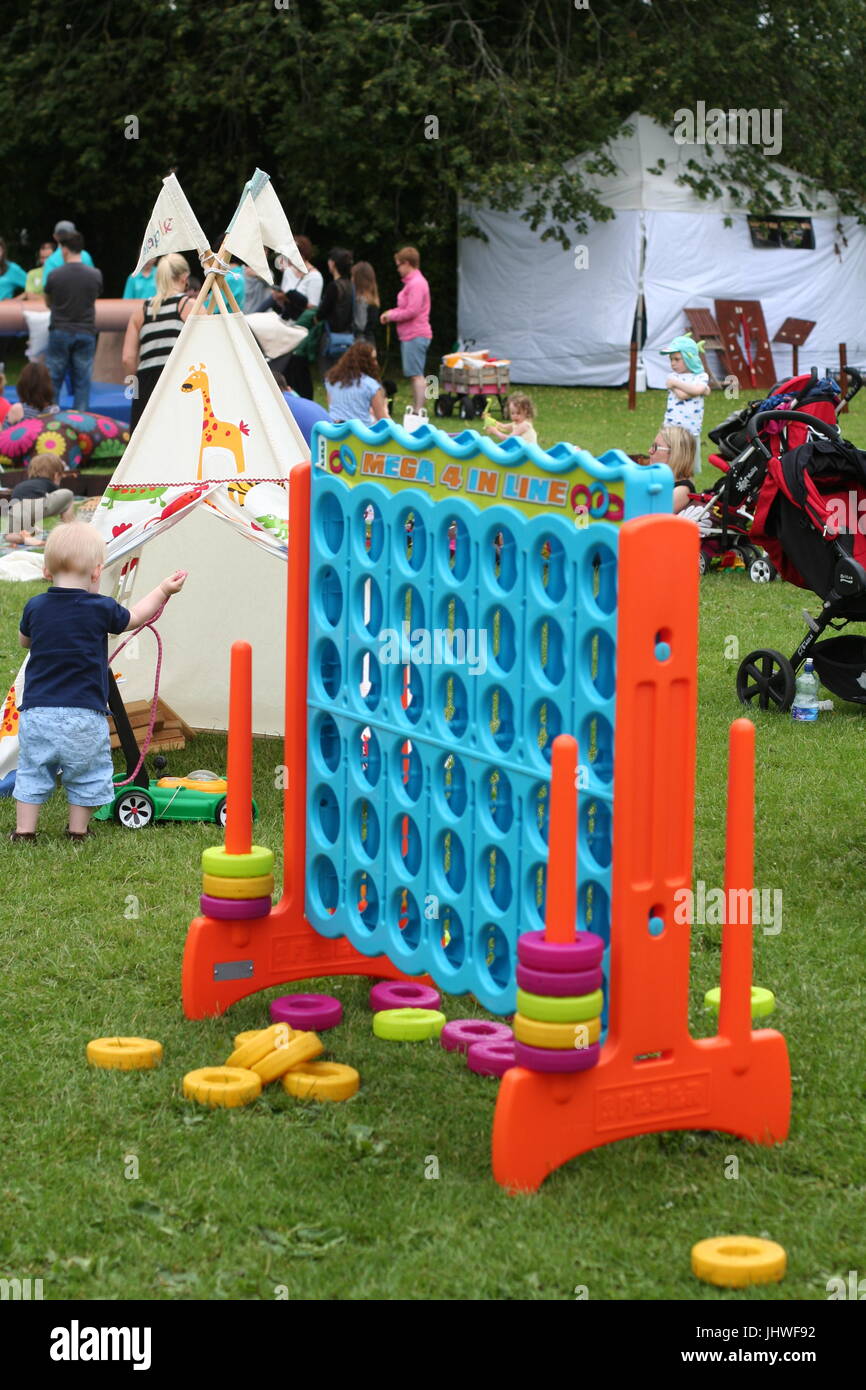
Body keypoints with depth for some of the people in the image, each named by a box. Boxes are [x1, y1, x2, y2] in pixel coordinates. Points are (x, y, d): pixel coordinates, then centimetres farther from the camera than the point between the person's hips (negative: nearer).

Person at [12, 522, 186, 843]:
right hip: (83, 716, -2)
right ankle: (78, 831, 21)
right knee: (85, 776, 14)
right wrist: (164, 591, 26)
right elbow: (134, 618, 12)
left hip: (37, 712, 3)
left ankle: (24, 831, 14)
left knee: (32, 772, 14)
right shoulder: (100, 610, -8)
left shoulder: (35, 608, 0)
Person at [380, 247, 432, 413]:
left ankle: (419, 411, -12)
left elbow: (412, 311, -21)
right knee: (415, 375, 13)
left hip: (415, 336, -11)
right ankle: (415, 409, 18)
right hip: (410, 335, 11)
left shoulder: (416, 284, -15)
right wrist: (391, 313, 8)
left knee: (416, 374, -11)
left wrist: (392, 315, -8)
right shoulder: (412, 282, 18)